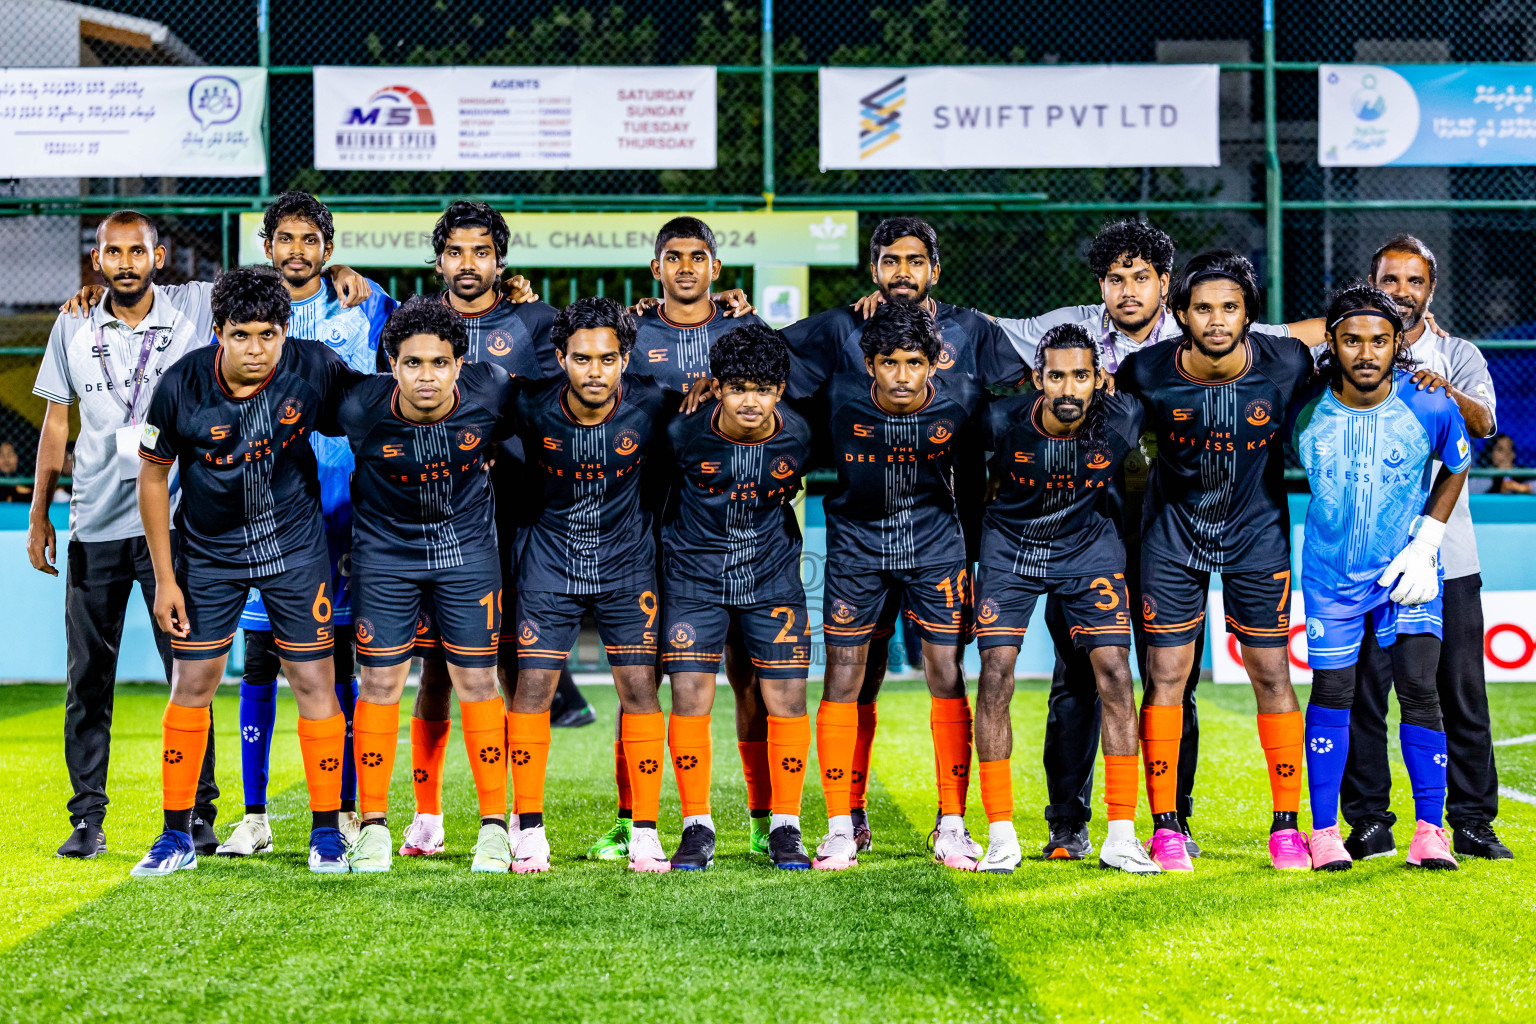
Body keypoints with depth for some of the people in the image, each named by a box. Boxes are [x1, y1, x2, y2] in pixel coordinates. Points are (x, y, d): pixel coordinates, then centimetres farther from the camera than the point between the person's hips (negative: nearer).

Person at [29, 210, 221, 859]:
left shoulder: (194, 321, 2)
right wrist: (38, 515, 12)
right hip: (94, 526, 2)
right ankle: (87, 818, 11)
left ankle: (197, 816, 6)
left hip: (173, 522, -2)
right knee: (88, 678, 4)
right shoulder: (73, 329, 8)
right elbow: (56, 426, 14)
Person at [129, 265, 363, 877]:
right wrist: (164, 578, -4)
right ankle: (177, 836, 15)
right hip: (209, 555, 0)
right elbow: (153, 475, -5)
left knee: (314, 683, -1)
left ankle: (326, 831, 11)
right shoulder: (181, 385, -17)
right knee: (192, 685, 3)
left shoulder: (314, 368, -17)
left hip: (295, 549, 0)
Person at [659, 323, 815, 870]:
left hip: (773, 576, 1)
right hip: (696, 575, -1)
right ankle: (697, 828, 7)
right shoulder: (685, 434, -18)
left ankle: (785, 828, 10)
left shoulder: (798, 436, -14)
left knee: (786, 699, -3)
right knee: (689, 699, -6)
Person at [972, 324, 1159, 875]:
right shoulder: (1003, 421, -24)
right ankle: (1001, 837, 0)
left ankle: (1121, 838, -4)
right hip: (1011, 547, -1)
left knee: (1115, 675, -10)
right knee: (995, 677, -9)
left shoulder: (1122, 420, -20)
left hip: (1088, 547, 1)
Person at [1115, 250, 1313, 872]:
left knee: (1271, 674, 1)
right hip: (1174, 530, 0)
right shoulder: (1146, 372, -18)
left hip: (1258, 532, 0)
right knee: (1166, 675, -1)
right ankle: (1165, 826, 8)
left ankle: (1286, 824, 11)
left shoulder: (1286, 364, -18)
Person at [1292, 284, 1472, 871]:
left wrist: (1425, 542, -6)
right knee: (1331, 693, 2)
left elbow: (1455, 469, 2)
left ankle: (1429, 833, 3)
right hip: (1331, 572, 1)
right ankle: (1325, 832, 12)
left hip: (1406, 569, -1)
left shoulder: (1430, 407, -15)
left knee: (1419, 690, -7)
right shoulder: (1307, 410, -14)